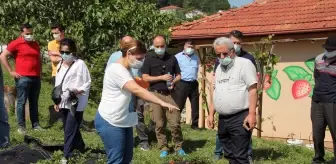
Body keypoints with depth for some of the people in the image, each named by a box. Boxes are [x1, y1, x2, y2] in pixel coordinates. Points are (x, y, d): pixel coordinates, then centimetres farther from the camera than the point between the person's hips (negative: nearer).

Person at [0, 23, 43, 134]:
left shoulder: (35, 44, 15)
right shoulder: (16, 44, -4)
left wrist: (40, 72, 16)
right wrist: (11, 71, -8)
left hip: (36, 78, 6)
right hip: (23, 78, -6)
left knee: (34, 102, 10)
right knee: (21, 102, -2)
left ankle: (35, 124, 16)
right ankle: (21, 126, 4)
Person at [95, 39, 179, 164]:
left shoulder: (126, 69, 12)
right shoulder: (116, 69, -20)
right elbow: (136, 90, -33)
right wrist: (162, 103, -37)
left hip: (123, 121, 10)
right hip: (110, 122, -10)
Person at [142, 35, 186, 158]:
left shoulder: (172, 58, 9)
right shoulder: (149, 59, 2)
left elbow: (178, 75, 14)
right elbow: (145, 78, -4)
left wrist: (173, 82, -7)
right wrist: (161, 77, -13)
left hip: (170, 94, 1)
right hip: (155, 94, -1)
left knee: (175, 123, -2)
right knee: (159, 124, 3)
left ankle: (179, 147, 12)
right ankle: (163, 148, 15)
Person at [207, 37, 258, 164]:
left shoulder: (244, 64, -7)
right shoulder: (219, 68, 17)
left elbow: (252, 90, -12)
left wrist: (252, 114, -19)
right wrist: (211, 114, 17)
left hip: (240, 118, -8)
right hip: (223, 119, 8)